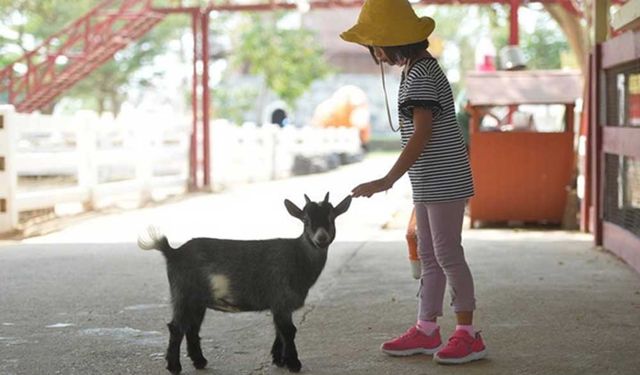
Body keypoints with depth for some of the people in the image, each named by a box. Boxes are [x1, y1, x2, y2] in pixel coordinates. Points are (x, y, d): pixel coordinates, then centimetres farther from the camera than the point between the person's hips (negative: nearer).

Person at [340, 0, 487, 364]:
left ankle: (468, 334, 3)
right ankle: (426, 329, 20)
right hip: (430, 183, 10)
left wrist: (387, 181, -26)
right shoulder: (420, 69, 14)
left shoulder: (421, 74, -17)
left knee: (448, 254, -5)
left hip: (443, 181, -10)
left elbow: (422, 134, -23)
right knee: (429, 256, 13)